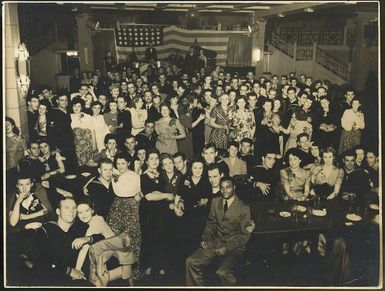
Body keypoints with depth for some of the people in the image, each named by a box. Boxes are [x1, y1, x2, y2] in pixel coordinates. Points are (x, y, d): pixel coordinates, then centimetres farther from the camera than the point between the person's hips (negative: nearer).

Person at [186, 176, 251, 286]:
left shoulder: (243, 208, -7)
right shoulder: (215, 202, 9)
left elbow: (244, 235, -7)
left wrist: (227, 247, -18)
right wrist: (206, 239, -1)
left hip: (233, 247, -5)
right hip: (215, 243, 5)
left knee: (222, 272, -30)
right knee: (191, 262, -12)